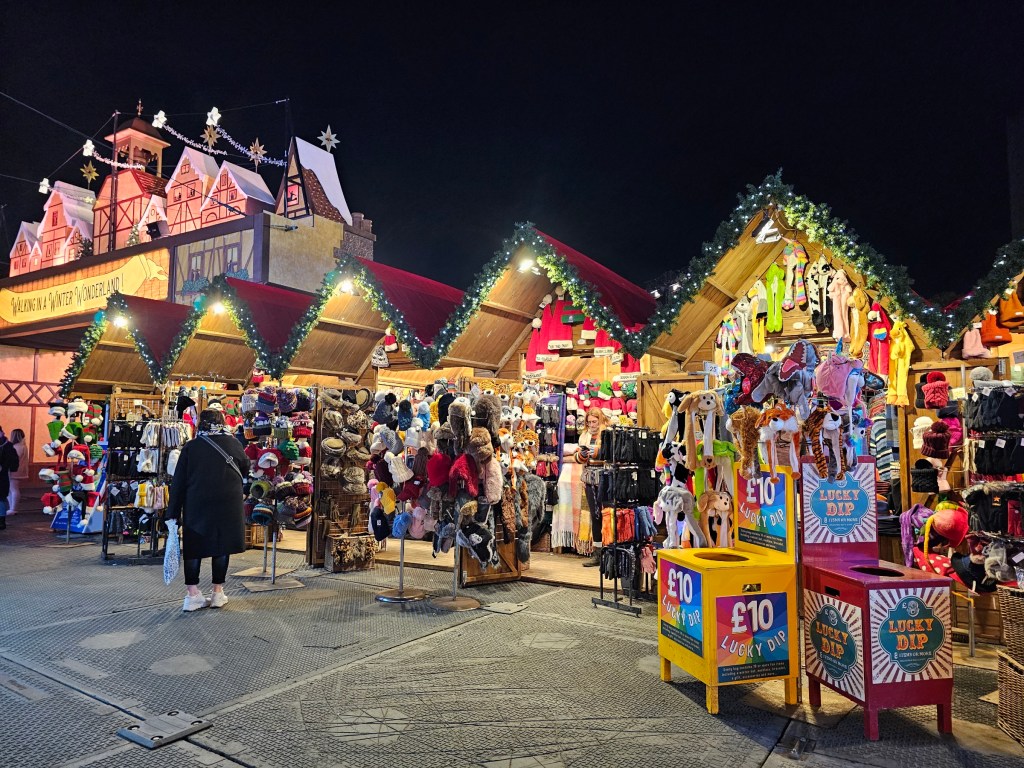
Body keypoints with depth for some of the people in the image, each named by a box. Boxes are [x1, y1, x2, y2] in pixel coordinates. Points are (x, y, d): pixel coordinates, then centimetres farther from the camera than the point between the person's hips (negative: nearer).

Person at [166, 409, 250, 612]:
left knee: (194, 546, 10)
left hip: (196, 505, 1)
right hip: (227, 504, 0)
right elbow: (246, 469, 14)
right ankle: (218, 593, 15)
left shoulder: (190, 446, 2)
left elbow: (178, 482, 1)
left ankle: (193, 595, 8)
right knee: (221, 545, 9)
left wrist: (173, 513, 5)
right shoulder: (233, 443, 0)